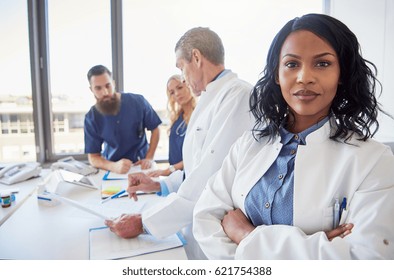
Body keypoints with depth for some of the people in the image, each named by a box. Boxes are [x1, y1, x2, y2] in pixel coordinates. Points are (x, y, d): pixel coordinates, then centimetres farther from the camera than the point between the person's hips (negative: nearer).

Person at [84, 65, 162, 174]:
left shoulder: (138, 101, -13)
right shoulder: (91, 118, -9)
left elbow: (155, 130, 0)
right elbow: (93, 157, -8)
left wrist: (149, 158, -11)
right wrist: (114, 166, -28)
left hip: (140, 164, -1)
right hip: (112, 168, 2)